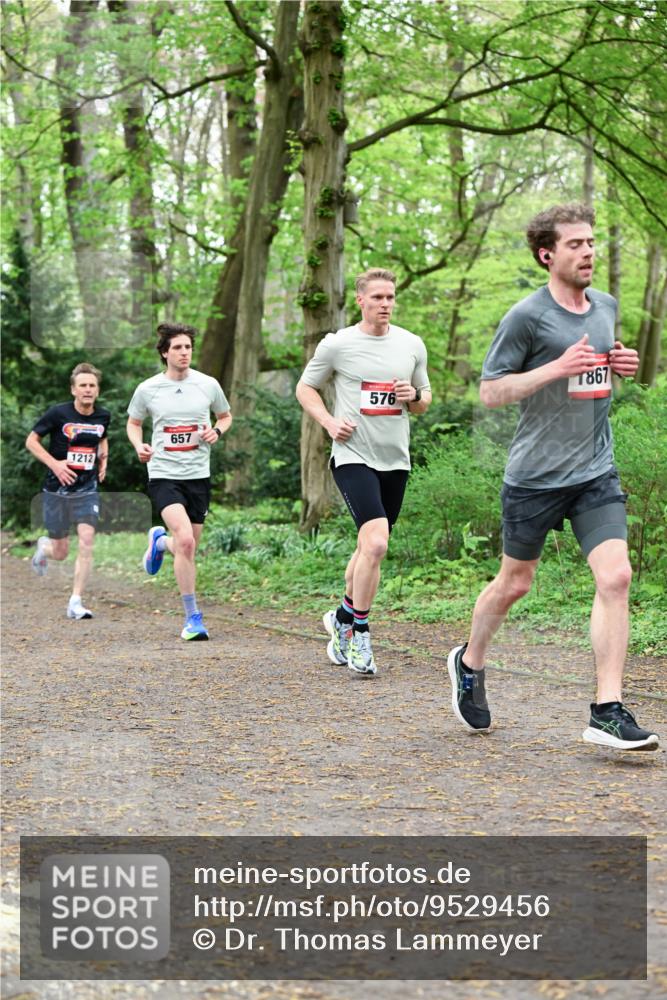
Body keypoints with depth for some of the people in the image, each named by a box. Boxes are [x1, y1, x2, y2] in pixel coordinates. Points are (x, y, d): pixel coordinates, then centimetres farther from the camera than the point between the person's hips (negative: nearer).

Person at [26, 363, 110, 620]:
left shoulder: (103, 416, 2)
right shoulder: (58, 413, -11)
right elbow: (31, 440, -4)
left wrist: (104, 458, 5)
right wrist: (54, 464, -16)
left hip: (87, 490, 2)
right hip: (57, 490, -2)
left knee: (87, 542, -16)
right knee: (61, 553, 5)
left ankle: (76, 602, -9)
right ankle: (44, 546, 44)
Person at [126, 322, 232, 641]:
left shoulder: (208, 385, 2)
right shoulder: (147, 389, -1)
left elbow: (225, 416, 19)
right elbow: (133, 422, 15)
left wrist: (217, 431, -3)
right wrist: (139, 446, -5)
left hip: (198, 475, 3)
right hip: (163, 474, -3)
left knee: (188, 549, 8)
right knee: (185, 540, -23)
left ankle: (159, 541, 46)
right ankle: (192, 617, -12)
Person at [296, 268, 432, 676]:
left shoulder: (412, 345, 8)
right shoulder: (337, 344, -3)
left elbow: (425, 399, 18)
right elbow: (305, 388, 8)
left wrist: (415, 396, -6)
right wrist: (330, 421, -8)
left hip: (396, 459, 5)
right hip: (354, 457, -5)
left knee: (371, 548, 13)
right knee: (376, 543, -20)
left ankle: (343, 617, 34)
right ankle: (359, 635, -8)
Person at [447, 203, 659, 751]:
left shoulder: (606, 306, 10)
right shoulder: (527, 316, -10)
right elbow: (490, 391, -10)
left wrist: (620, 366, 4)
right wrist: (557, 368, -21)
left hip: (596, 473, 4)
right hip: (535, 475, -4)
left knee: (615, 577, -12)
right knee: (514, 583, 10)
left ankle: (608, 712, -10)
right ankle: (469, 663, 38)